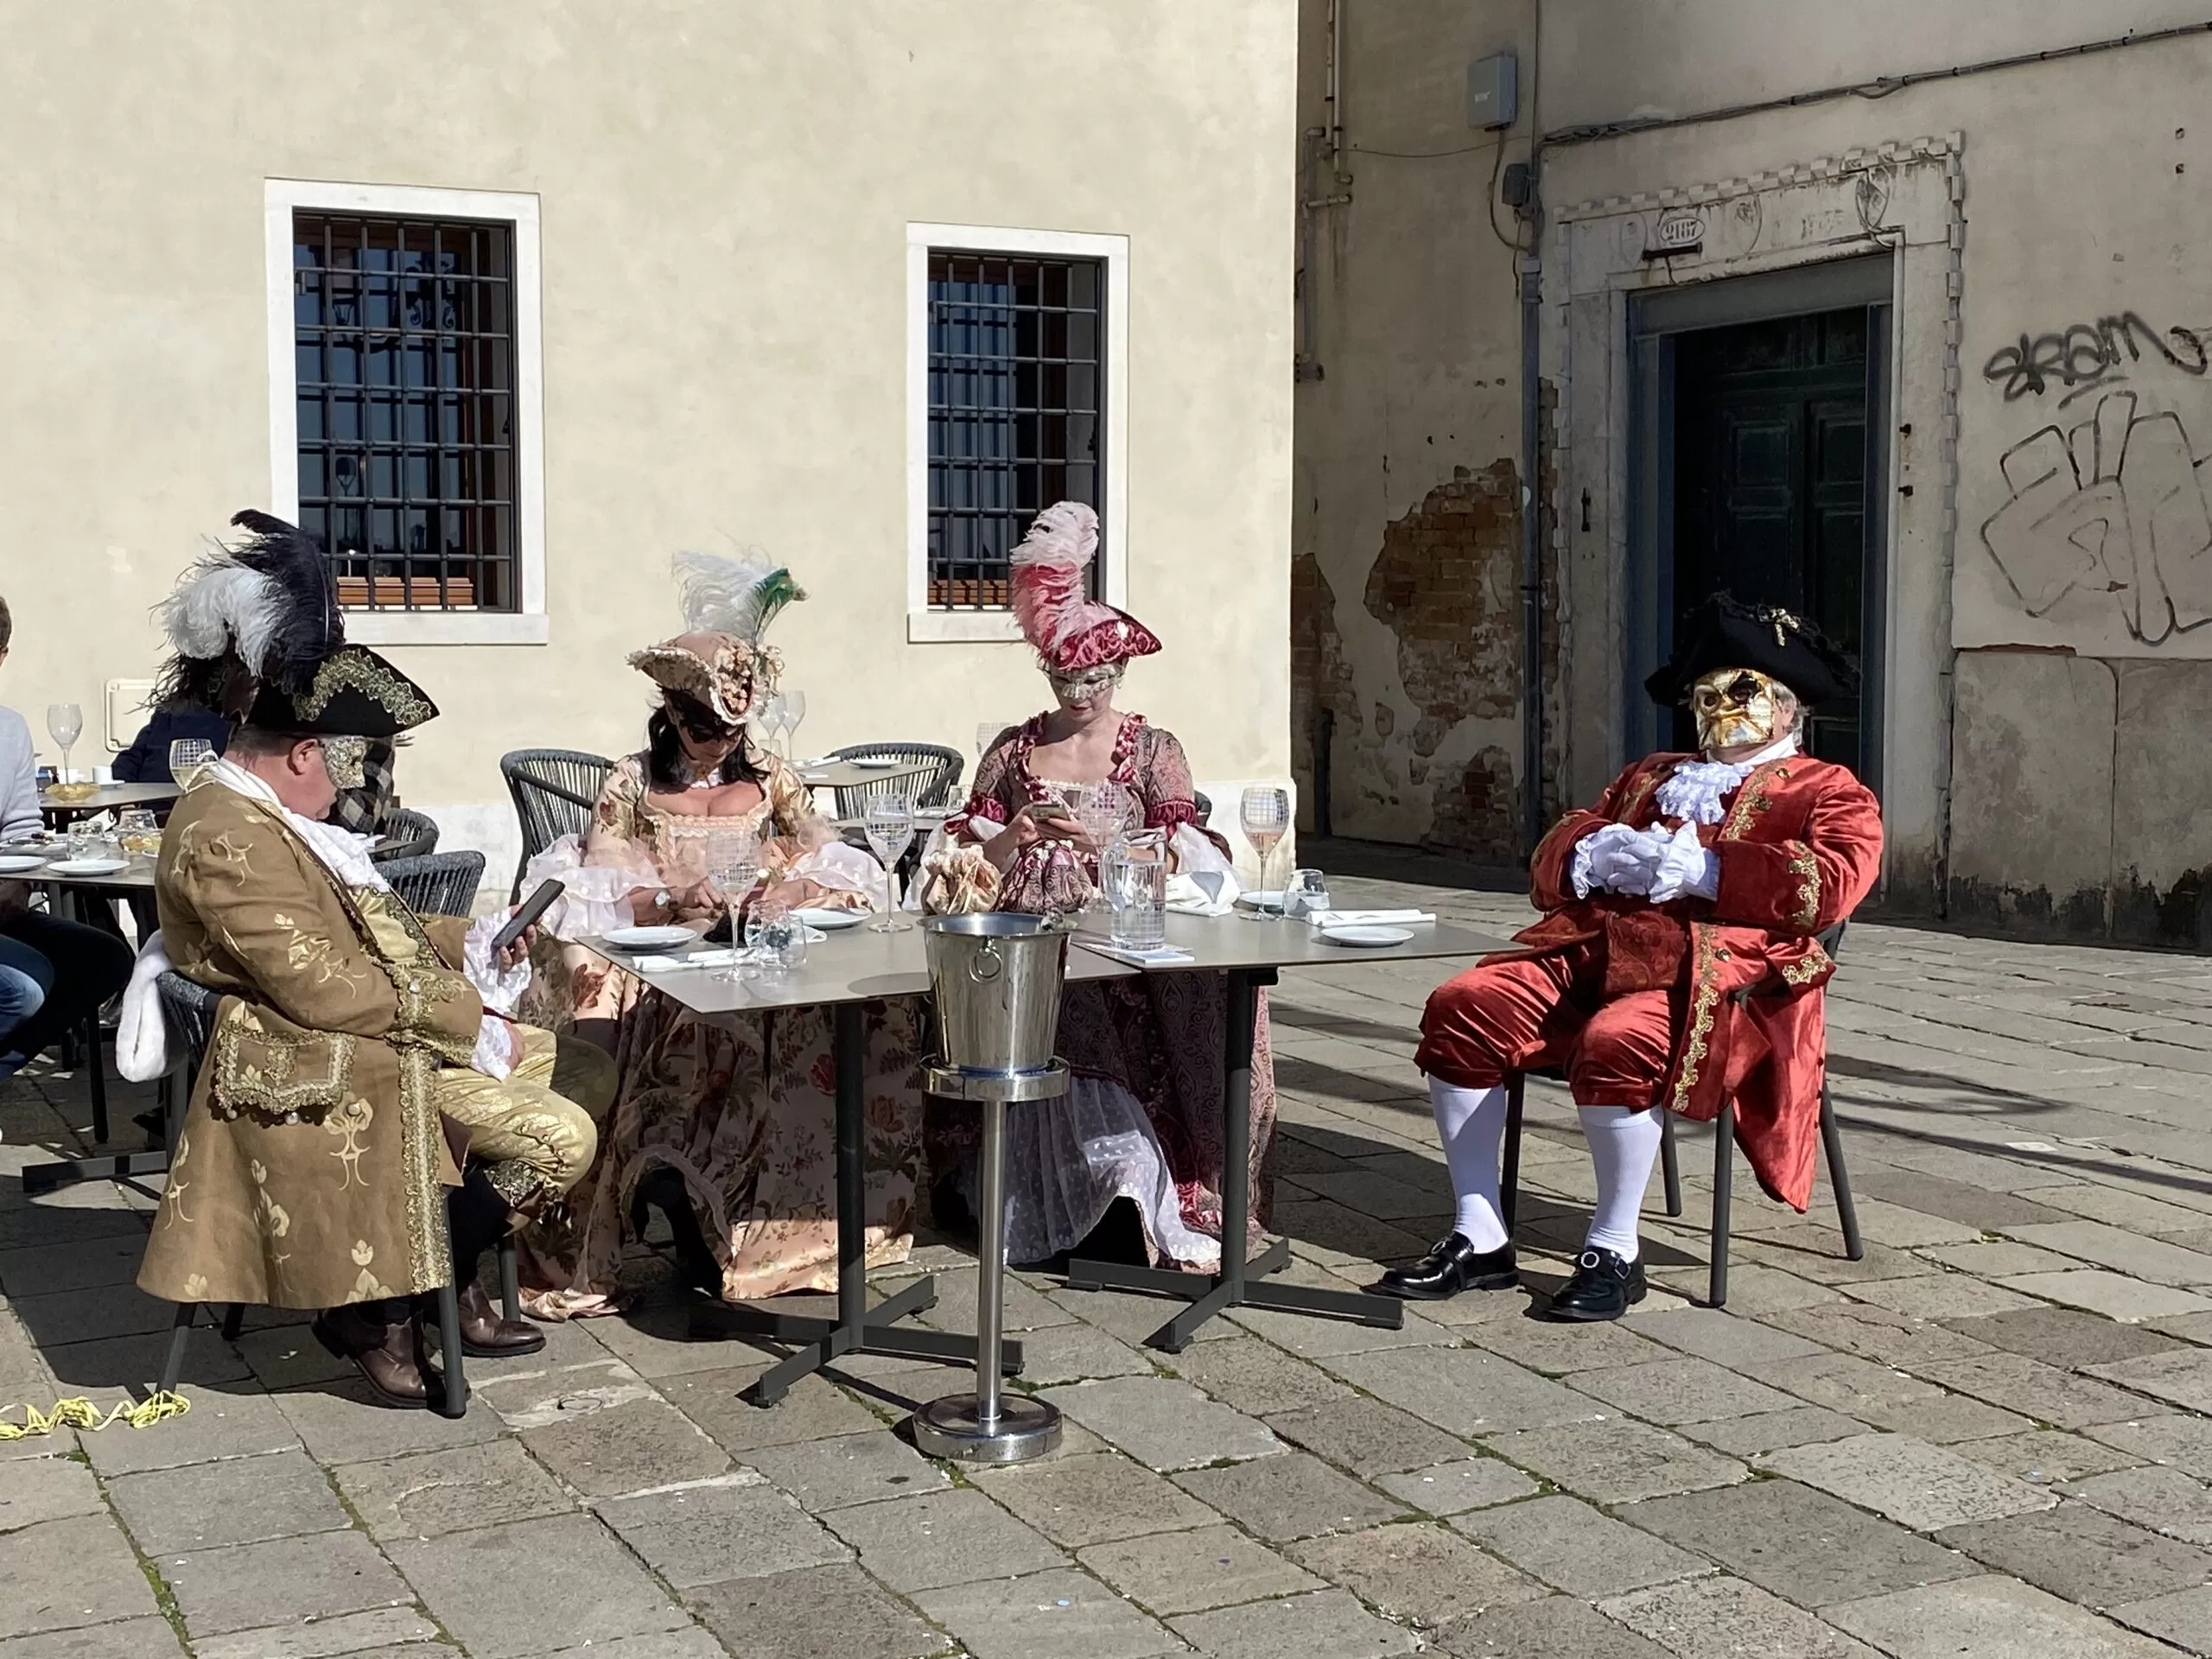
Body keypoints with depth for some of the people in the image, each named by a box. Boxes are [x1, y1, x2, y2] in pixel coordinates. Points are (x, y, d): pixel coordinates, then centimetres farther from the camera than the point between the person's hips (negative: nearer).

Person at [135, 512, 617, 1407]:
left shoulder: (271, 815, 15)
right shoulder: (225, 839, -19)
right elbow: (321, 988, -24)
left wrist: (469, 939, 8)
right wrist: (469, 1018, -20)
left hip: (393, 1033, 11)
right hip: (325, 1065, -11)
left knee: (587, 1073, 10)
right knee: (556, 1138, -21)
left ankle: (449, 1279, 10)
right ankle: (382, 1313, -5)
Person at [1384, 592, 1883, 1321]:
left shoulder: (1828, 791, 15)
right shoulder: (1650, 776, 33)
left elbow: (1830, 884, -7)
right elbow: (1548, 868, 25)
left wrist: (1706, 869, -13)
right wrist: (1594, 855, 0)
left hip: (1717, 969, -6)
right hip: (1595, 950, 6)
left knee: (1617, 1042, -37)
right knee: (1462, 1007, -17)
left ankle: (1615, 1251, -19)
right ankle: (1479, 1240, -14)